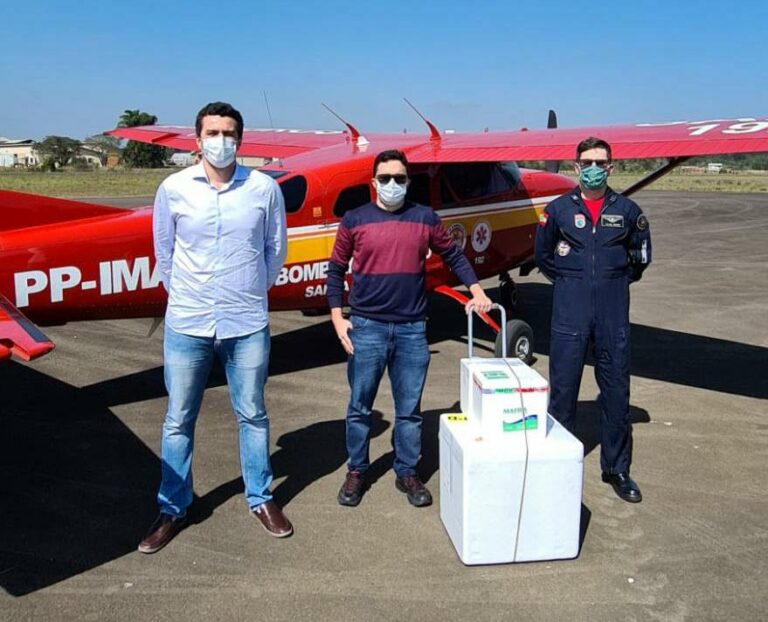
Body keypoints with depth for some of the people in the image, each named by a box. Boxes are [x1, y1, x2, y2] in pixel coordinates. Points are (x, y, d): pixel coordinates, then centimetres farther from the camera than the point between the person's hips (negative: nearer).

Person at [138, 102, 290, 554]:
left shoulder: (265, 188, -4)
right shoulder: (174, 189, -3)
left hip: (247, 324, 0)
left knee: (252, 415, 13)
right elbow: (164, 251, 8)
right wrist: (185, 295, 11)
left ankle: (261, 498, 31)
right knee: (179, 420, 11)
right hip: (186, 323, 1)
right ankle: (173, 508, 27)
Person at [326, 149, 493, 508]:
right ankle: (356, 471, 25)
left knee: (409, 409, 9)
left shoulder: (425, 218, 5)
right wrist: (337, 318, -1)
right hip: (366, 327, -1)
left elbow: (453, 256, 15)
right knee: (359, 406, 8)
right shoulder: (355, 220, 2)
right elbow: (336, 270, 6)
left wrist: (476, 291, 5)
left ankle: (407, 473, 24)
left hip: (412, 330, 1)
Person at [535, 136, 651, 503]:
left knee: (616, 391, 7)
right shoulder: (558, 209, 2)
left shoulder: (626, 210, 5)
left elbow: (641, 256, 18)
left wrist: (617, 280, 11)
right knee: (563, 389, 3)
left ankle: (617, 469, 21)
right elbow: (543, 256, 14)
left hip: (613, 312, 1)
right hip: (570, 311, -1)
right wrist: (569, 280, 10)